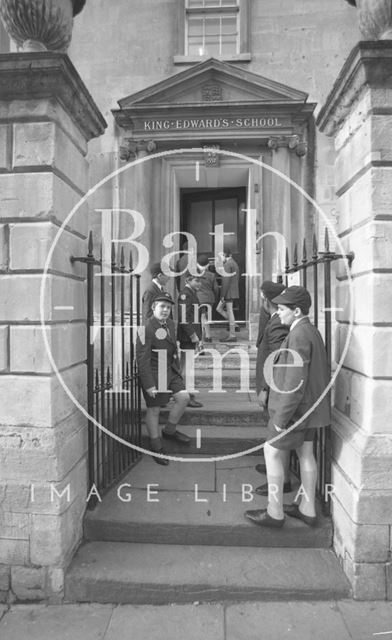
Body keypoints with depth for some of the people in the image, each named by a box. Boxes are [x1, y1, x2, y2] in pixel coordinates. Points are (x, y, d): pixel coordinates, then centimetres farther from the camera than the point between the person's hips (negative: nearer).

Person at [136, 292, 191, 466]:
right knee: (153, 410, 4)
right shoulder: (147, 329, -20)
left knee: (183, 397, 3)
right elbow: (142, 359, -21)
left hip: (170, 371, 8)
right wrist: (148, 384, -21)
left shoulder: (170, 324, 6)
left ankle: (169, 431, 26)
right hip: (153, 373, -8)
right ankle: (156, 447, 21)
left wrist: (177, 369, 17)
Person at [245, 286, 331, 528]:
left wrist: (281, 417, -21)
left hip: (296, 408, -10)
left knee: (273, 452, 3)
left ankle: (275, 513, 13)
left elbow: (296, 382, -26)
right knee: (306, 454, 16)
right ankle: (308, 509, 29)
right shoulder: (312, 331, 9)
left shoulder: (299, 335, -23)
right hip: (311, 407, 10)